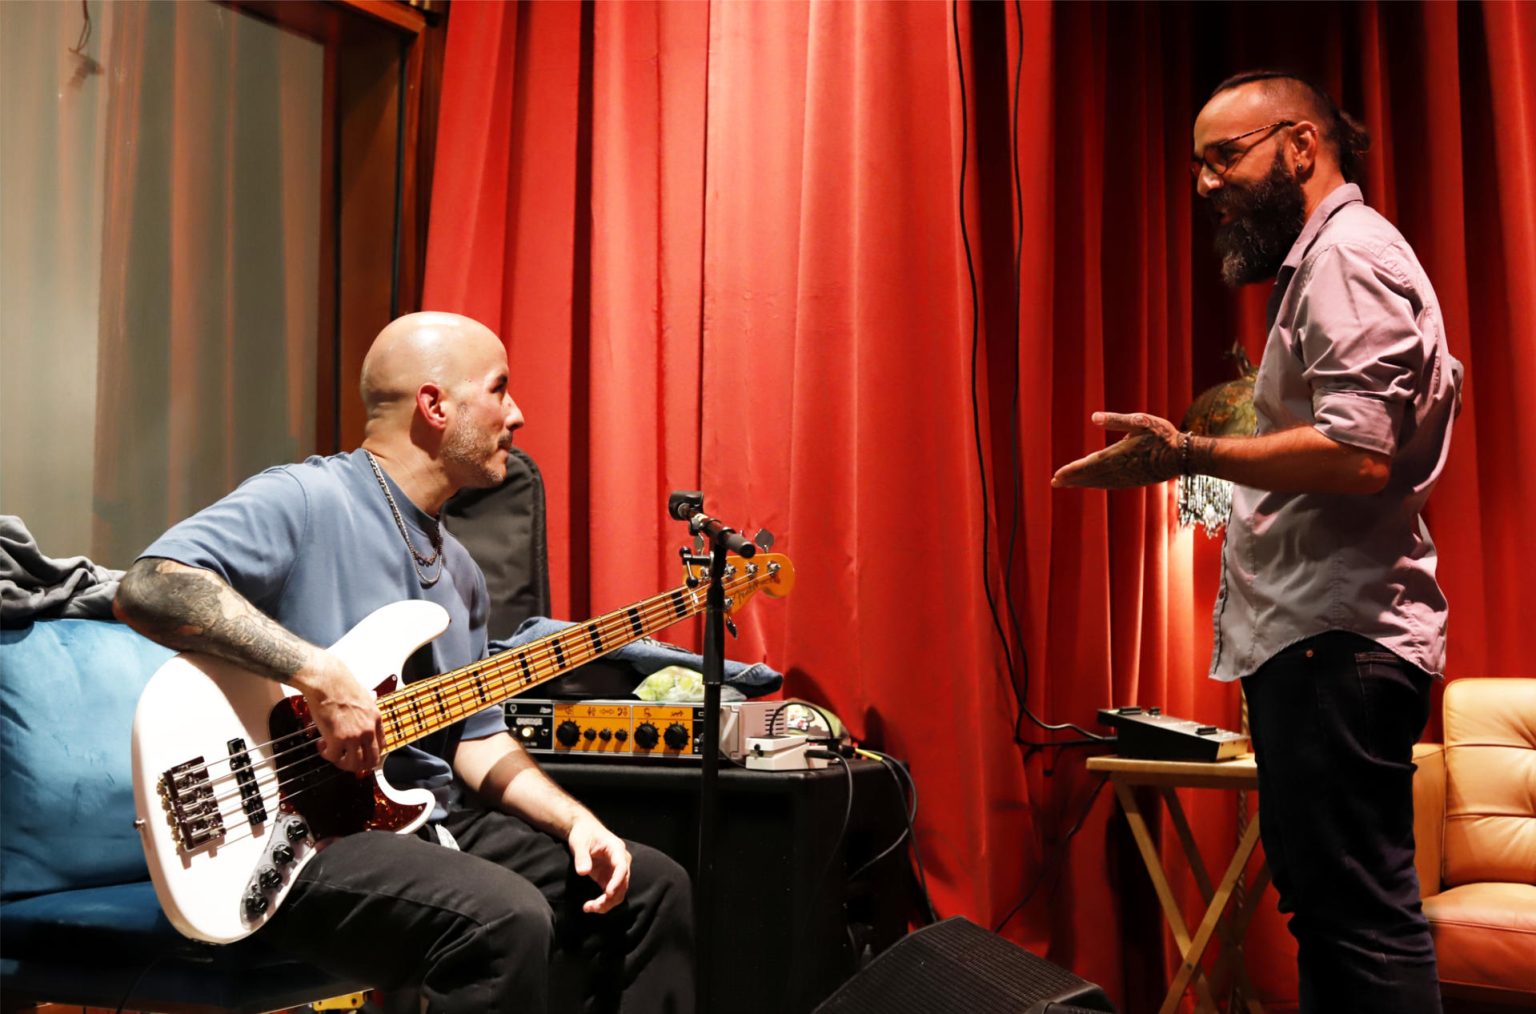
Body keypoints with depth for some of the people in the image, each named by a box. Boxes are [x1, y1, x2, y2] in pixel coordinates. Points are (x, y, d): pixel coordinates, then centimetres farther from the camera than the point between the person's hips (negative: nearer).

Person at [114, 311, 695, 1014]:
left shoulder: (458, 569, 17)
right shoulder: (305, 502, -12)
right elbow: (147, 588, -25)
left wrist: (575, 820, 4)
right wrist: (320, 676, -30)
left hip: (432, 822, 9)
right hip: (297, 842, -9)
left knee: (652, 889, 3)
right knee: (504, 919, -34)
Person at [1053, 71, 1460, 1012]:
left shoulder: (1351, 252, -9)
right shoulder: (1324, 259, 23)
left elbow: (1358, 455, -21)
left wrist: (1193, 455, -20)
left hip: (1338, 641, -11)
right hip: (1313, 637, 11)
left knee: (1360, 914, -9)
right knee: (1327, 906, 13)